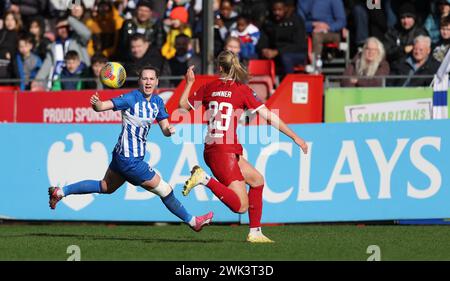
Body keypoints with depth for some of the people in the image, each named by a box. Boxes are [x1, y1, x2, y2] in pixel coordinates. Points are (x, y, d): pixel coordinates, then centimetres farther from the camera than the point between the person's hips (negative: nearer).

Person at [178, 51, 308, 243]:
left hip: (210, 149, 7)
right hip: (225, 152, -7)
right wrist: (295, 137, -2)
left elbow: (183, 105, 17)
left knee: (257, 180, 23)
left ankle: (255, 232, 20)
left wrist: (189, 82, 30)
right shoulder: (242, 90, -7)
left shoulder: (209, 88, 6)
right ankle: (205, 179, -19)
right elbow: (269, 117, -7)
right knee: (241, 205, -9)